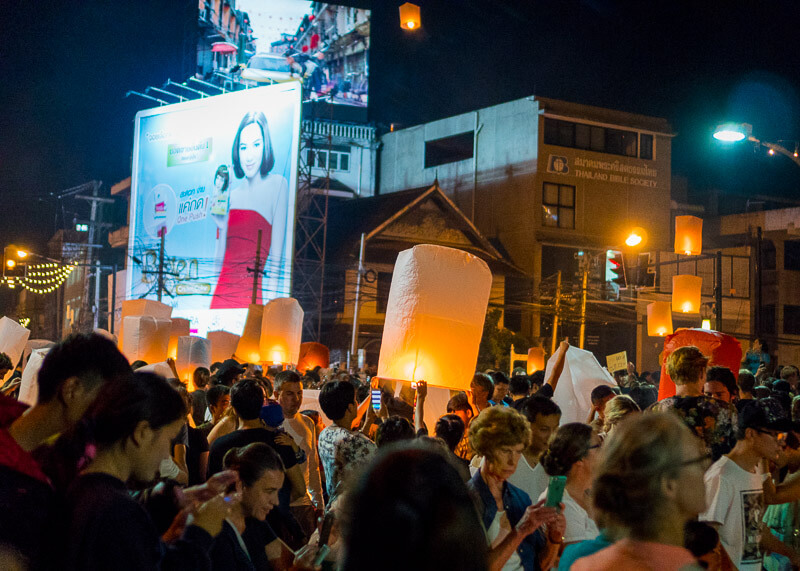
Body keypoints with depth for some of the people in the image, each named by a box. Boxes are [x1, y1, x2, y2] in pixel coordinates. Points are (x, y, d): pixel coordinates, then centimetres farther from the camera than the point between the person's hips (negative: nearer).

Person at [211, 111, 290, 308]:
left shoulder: (277, 185, -2)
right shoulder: (233, 194, 14)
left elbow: (276, 258, -7)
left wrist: (269, 303, -13)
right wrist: (220, 225, 5)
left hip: (253, 294, -5)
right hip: (222, 291, 5)